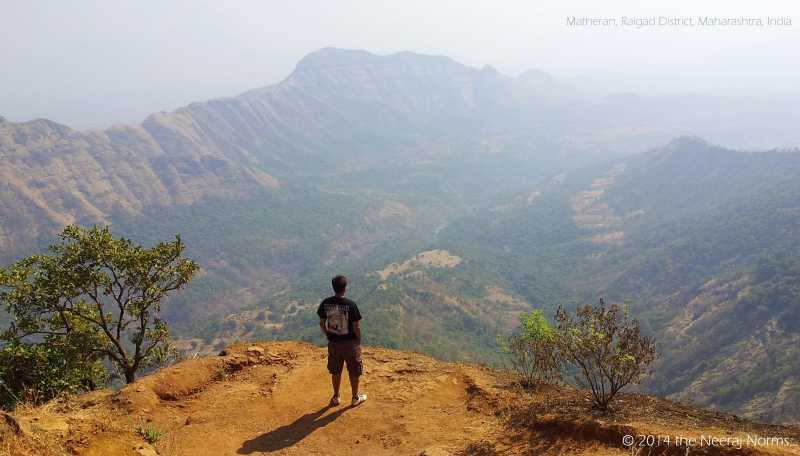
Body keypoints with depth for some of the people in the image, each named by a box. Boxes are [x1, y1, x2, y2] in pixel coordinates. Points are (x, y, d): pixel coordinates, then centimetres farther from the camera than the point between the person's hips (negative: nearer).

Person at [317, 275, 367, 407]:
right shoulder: (350, 305, -21)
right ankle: (355, 397, 28)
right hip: (350, 342, -4)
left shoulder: (325, 303, -9)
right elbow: (356, 327, -16)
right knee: (354, 371, 15)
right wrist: (359, 340, 1)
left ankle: (336, 397, 33)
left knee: (335, 371, 20)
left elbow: (322, 323, 0)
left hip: (333, 342, 4)